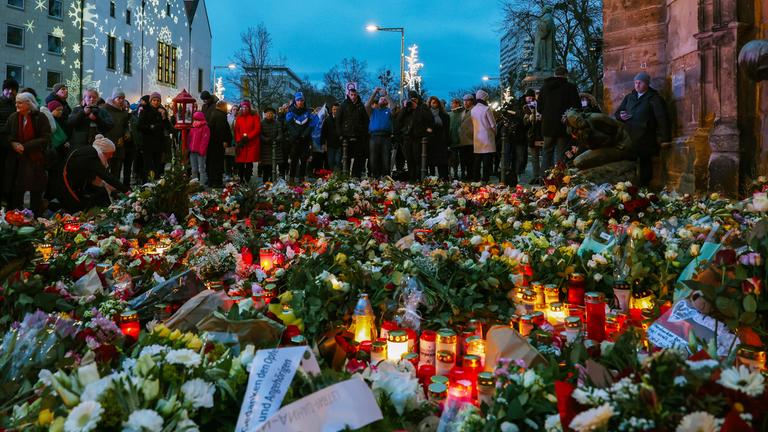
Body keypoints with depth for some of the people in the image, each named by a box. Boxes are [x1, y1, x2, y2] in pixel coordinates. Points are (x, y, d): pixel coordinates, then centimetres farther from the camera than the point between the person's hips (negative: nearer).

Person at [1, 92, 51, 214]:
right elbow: (4, 135, 11)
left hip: (35, 161, -3)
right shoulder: (13, 117, 6)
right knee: (15, 191, 3)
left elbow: (46, 139, -11)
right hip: (15, 162, 3)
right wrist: (13, 144, -10)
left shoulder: (40, 118, -6)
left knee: (36, 192, 1)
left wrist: (26, 146, -16)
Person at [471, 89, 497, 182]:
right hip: (487, 138, -6)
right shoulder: (486, 109, -10)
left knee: (476, 161, 9)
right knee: (487, 161, -4)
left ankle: (476, 180, 12)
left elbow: (473, 125, 11)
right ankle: (485, 180, -6)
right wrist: (495, 133, 11)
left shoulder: (473, 110, 7)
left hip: (476, 139, 6)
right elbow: (493, 124, -6)